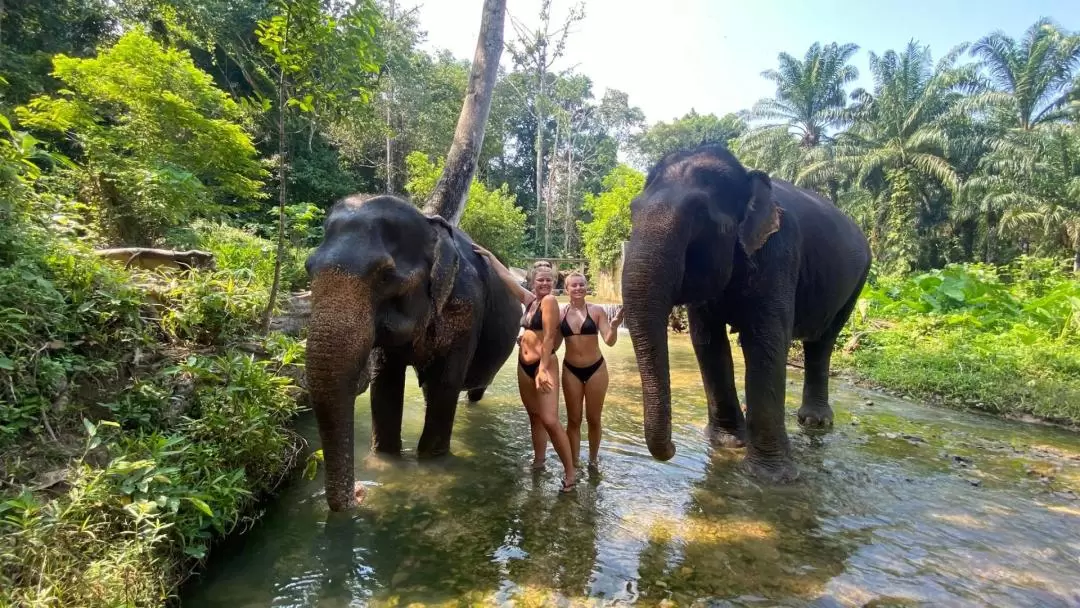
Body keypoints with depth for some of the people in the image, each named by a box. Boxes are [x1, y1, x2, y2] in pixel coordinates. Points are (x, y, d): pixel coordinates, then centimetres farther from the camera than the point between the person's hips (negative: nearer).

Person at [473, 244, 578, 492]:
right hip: (524, 366, 8)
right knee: (535, 417, 16)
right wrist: (489, 254, 28)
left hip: (544, 365, -7)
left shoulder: (550, 301, -11)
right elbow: (506, 276, 21)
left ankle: (570, 472, -6)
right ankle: (538, 462, 28)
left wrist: (543, 369, -24)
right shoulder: (529, 300, 10)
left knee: (550, 420, -14)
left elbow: (549, 337, -17)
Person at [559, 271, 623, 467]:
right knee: (573, 420, 9)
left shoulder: (597, 311, -8)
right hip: (571, 370, 1)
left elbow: (610, 341, -13)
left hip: (596, 369, -1)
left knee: (593, 419, 11)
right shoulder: (561, 313, -4)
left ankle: (593, 460, 30)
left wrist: (614, 326, -33)